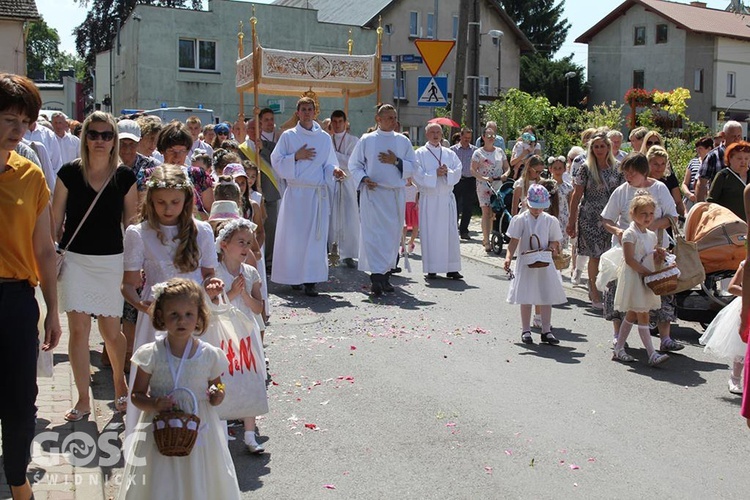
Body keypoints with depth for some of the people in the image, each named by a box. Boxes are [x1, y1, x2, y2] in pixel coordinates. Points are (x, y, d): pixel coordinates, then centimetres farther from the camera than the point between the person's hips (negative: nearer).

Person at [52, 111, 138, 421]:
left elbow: (131, 223, 6)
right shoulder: (69, 173, -2)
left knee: (111, 332, 7)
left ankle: (120, 383, 34)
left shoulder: (125, 177, 0)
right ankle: (83, 400, 12)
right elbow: (56, 220, 3)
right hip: (75, 259, 0)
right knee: (78, 330, -1)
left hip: (112, 261, 0)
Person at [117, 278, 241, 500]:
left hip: (200, 436, 1)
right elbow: (137, 395, -1)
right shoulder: (151, 354, -8)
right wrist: (153, 404, -20)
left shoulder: (209, 355, -5)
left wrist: (217, 396, -13)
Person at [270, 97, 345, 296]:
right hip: (295, 192, -1)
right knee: (293, 234, -1)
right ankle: (293, 276, 11)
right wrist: (296, 157, -9)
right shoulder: (288, 136, 6)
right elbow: (276, 160, 4)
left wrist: (334, 170, -7)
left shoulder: (324, 138, 12)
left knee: (315, 236, -5)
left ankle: (310, 280, -5)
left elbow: (329, 163, 15)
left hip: (318, 193, 1)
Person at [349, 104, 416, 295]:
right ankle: (376, 275, -17)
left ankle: (386, 274, 16)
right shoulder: (366, 140, 5)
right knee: (374, 233, -12)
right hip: (373, 192, -3)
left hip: (396, 194, 3)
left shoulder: (403, 141, 11)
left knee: (392, 235, 5)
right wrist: (363, 178, -10)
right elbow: (354, 164, 7)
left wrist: (396, 161, -7)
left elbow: (412, 167, 9)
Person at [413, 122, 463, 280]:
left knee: (450, 232, 1)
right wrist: (435, 173, -14)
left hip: (447, 198, 3)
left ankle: (452, 268, 5)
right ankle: (431, 269, 3)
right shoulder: (420, 154, 4)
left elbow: (458, 173, 4)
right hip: (428, 199, -3)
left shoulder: (450, 154, 13)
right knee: (430, 233, -2)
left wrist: (447, 172, -14)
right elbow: (418, 176, -6)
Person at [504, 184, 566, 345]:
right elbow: (514, 241, -6)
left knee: (546, 296, 3)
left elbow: (554, 241, 8)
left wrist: (552, 248, -15)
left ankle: (546, 330, 12)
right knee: (526, 298, 4)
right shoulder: (521, 220, -4)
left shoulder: (550, 220, 2)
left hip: (545, 265, 2)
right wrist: (508, 257, -20)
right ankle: (526, 330, 14)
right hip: (525, 264, -2)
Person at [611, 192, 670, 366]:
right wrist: (647, 272, -20)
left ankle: (618, 349, 22)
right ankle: (652, 355, -9)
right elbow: (630, 259, -18)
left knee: (632, 315, 13)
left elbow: (652, 260, 18)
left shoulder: (651, 235, 12)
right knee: (642, 315, -8)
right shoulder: (630, 234, -12)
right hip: (634, 278, -8)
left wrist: (660, 256, -3)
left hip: (647, 279, 8)